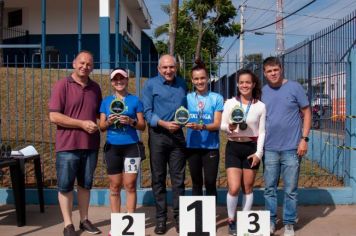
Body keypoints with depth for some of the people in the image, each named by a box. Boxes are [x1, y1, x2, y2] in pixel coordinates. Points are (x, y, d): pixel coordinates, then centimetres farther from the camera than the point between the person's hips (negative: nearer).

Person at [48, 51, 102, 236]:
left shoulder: (95, 88, 10)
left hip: (90, 145, 5)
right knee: (65, 186, 4)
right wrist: (82, 124, -16)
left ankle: (84, 220, 25)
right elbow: (54, 116, -12)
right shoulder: (62, 85, -5)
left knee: (85, 184, 13)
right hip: (67, 145, -4)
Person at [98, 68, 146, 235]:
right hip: (112, 148, 2)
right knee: (115, 186, 7)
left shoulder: (135, 100, 4)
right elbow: (101, 126, 8)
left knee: (130, 185, 0)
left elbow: (142, 126, 3)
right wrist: (108, 122, -13)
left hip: (131, 147, -2)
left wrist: (131, 122, -16)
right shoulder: (106, 101, 9)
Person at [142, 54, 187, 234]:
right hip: (158, 135, -3)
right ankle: (161, 218, 13)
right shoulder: (151, 84, 0)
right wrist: (164, 124, -20)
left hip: (177, 135, 3)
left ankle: (179, 216, 13)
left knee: (178, 178, 4)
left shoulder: (182, 84, 12)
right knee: (158, 179, 4)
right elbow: (147, 112, -6)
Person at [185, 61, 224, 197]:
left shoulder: (217, 98, -2)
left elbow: (217, 124, -8)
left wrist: (201, 127, -25)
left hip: (211, 147, -2)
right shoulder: (188, 98, 6)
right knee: (196, 183, 13)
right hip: (192, 146, 2)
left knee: (210, 183, 0)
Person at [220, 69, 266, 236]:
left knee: (248, 188, 9)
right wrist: (229, 127, -19)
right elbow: (222, 125, 4)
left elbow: (262, 132, 3)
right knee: (234, 188, -9)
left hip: (252, 148, 1)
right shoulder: (230, 103, -1)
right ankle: (231, 220, 13)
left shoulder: (260, 106, 1)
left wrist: (259, 152, -5)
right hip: (233, 148, -1)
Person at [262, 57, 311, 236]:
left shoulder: (294, 88, -2)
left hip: (291, 148, -3)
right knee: (269, 188, 10)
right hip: (269, 149, 3)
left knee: (290, 190, 5)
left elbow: (306, 113, 0)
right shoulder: (262, 92, 6)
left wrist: (304, 139, -7)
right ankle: (270, 221, 25)